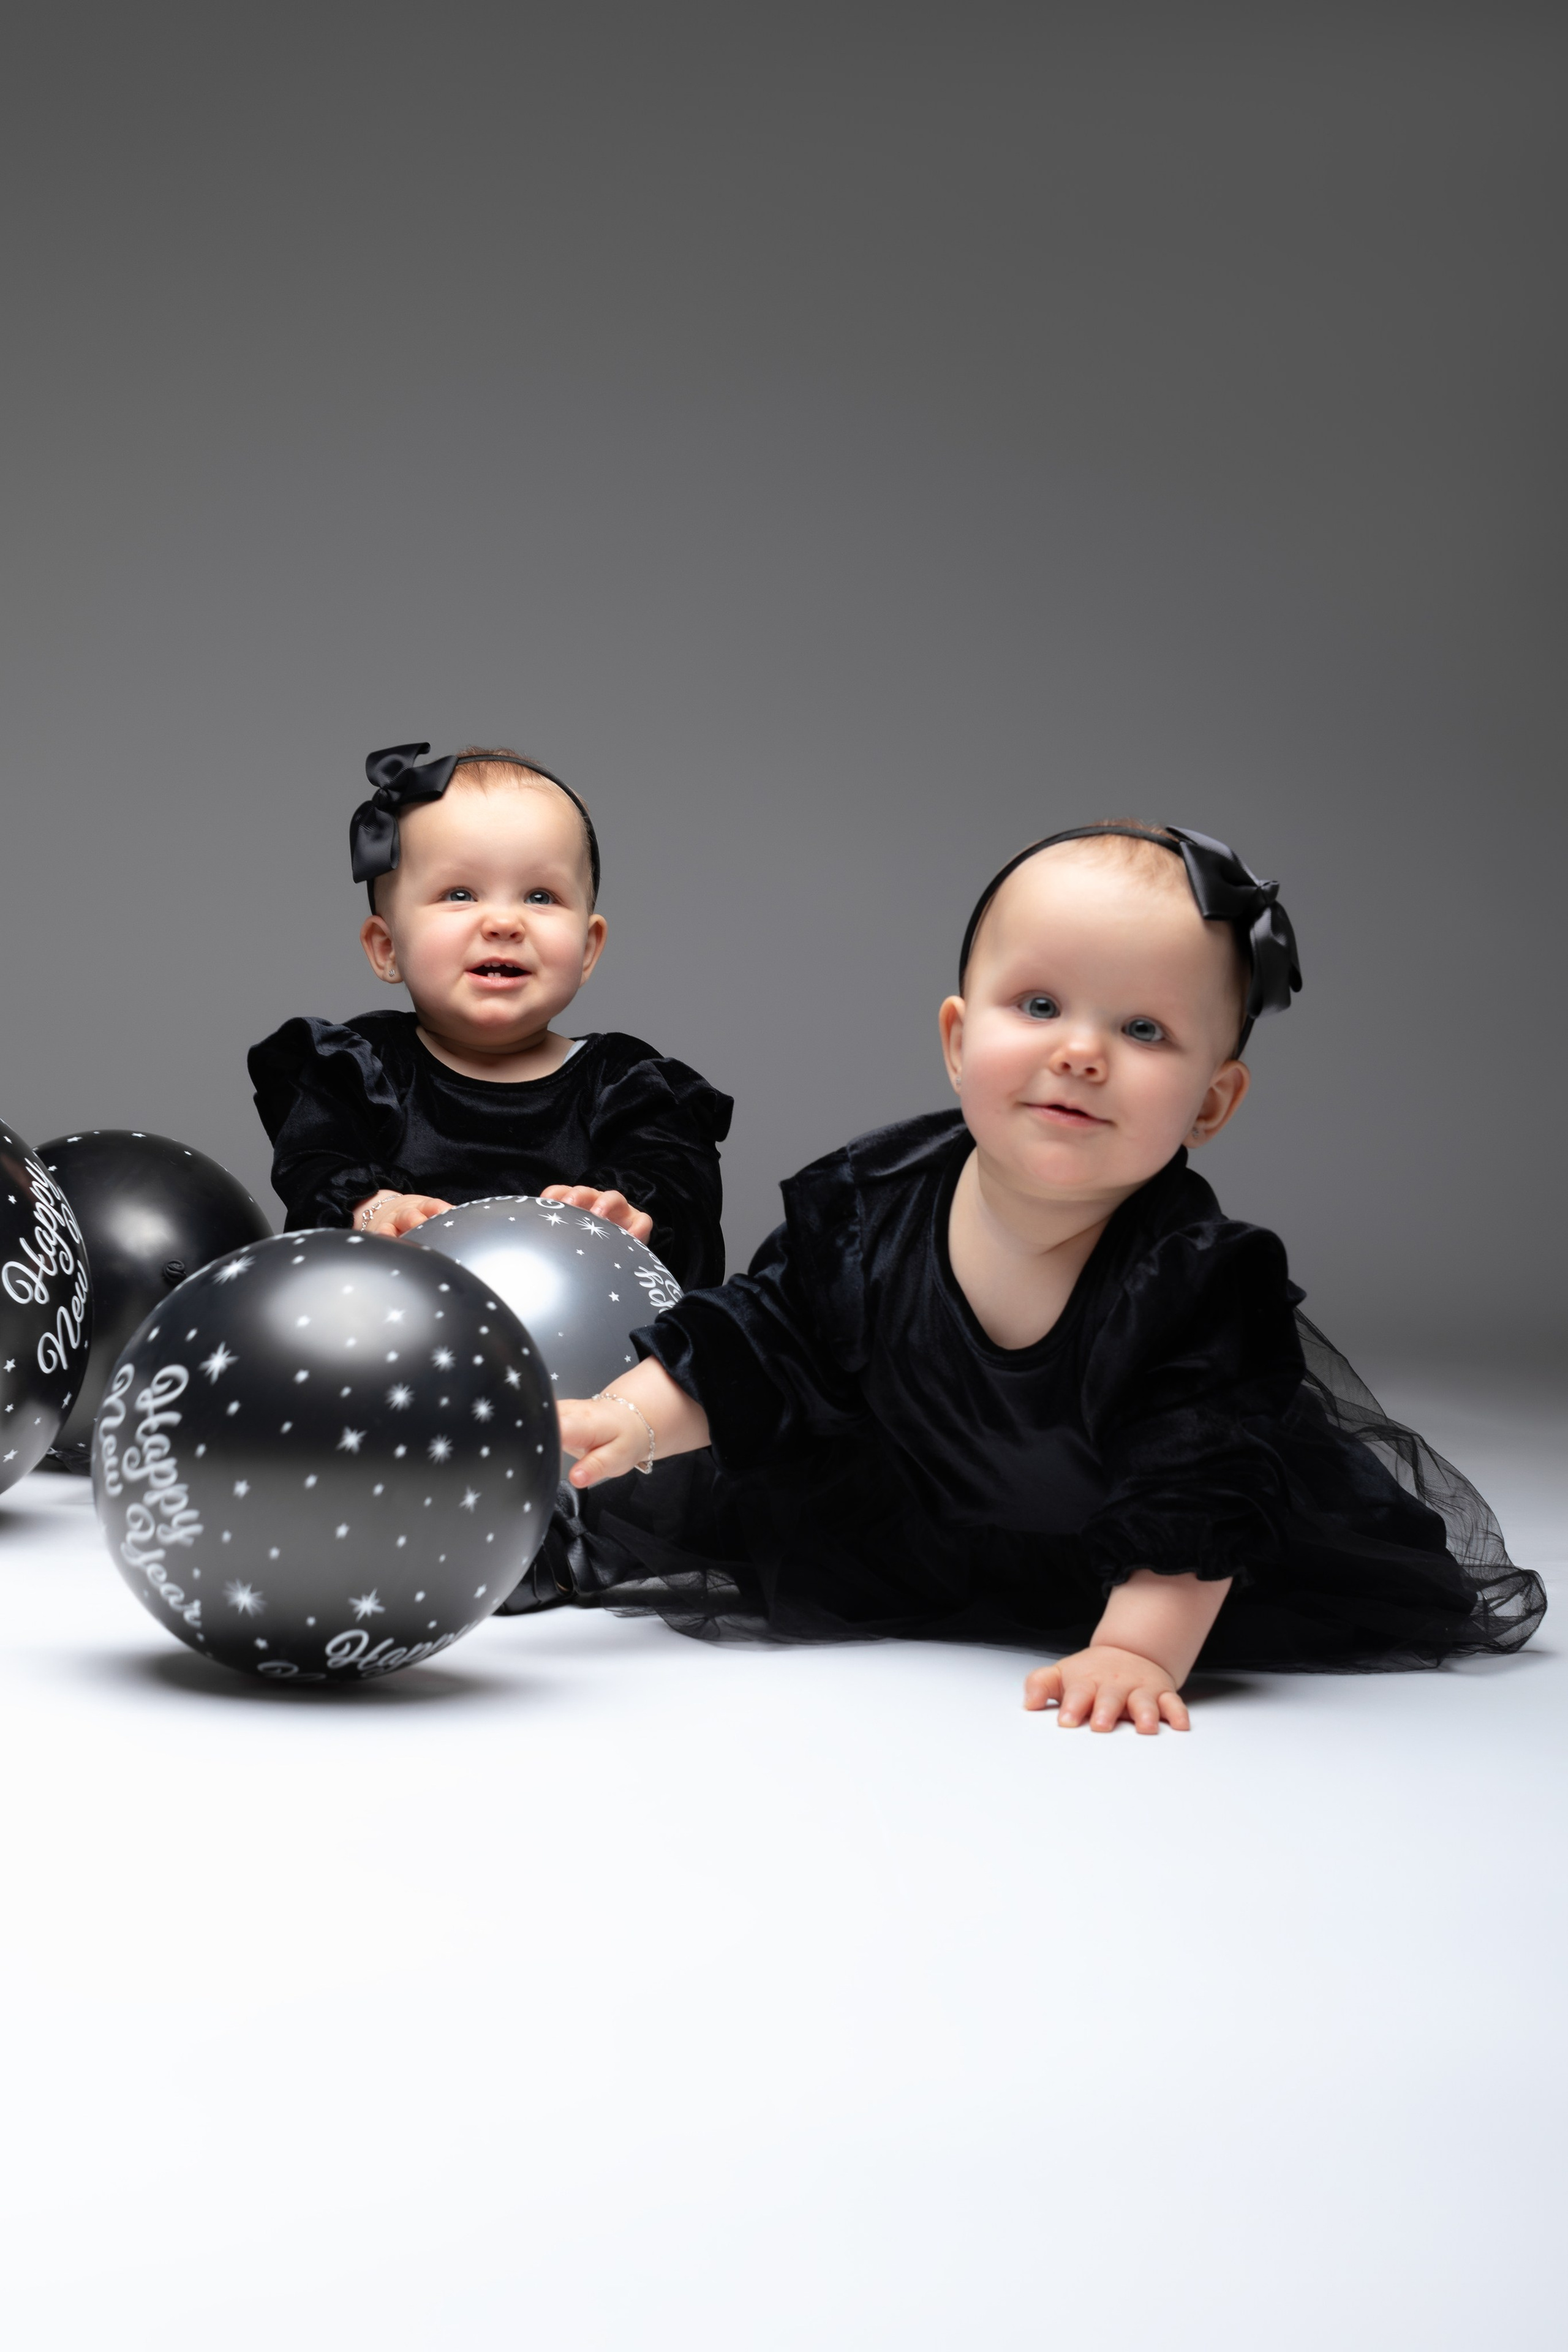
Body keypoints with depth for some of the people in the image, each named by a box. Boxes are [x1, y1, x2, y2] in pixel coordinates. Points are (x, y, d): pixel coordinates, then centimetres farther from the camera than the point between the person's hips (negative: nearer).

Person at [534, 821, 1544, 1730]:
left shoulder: (1201, 1279, -35)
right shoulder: (872, 1204, -24)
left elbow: (1192, 1503, -36)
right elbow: (756, 1347, -13)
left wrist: (1137, 1651, -46)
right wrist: (625, 1420, -26)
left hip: (1108, 1557, -2)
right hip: (927, 1513, 2)